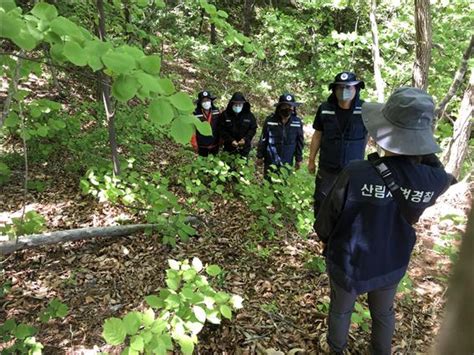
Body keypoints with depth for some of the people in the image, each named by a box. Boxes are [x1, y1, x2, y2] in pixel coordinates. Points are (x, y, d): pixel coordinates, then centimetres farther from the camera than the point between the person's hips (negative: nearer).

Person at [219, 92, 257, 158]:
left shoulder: (249, 115, 0)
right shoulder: (225, 115, -3)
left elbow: (253, 129, 3)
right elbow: (222, 130, -4)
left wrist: (245, 139, -13)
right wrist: (231, 141, -15)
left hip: (244, 148, 1)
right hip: (229, 148, 0)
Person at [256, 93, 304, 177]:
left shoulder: (297, 122, -4)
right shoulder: (270, 120, -8)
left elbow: (300, 142, 4)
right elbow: (263, 139, 0)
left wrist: (298, 159, 7)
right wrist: (260, 156, 3)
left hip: (287, 163, 1)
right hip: (270, 161, -1)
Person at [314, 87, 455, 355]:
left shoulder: (356, 173, -34)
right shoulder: (434, 181, -23)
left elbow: (325, 221, -19)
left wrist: (326, 238, 3)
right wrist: (424, 153, -9)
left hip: (348, 263, -3)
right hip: (391, 264, 3)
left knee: (341, 310, 26)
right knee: (384, 313, 32)